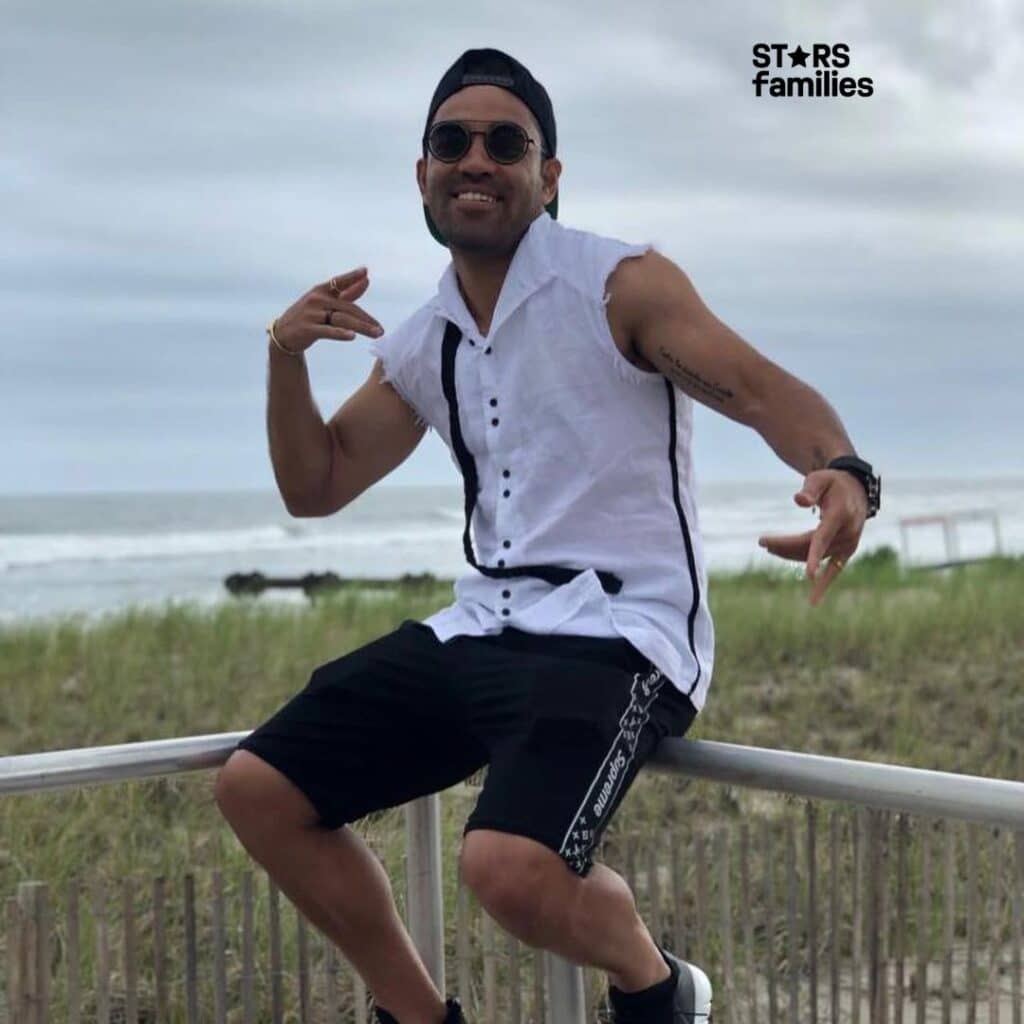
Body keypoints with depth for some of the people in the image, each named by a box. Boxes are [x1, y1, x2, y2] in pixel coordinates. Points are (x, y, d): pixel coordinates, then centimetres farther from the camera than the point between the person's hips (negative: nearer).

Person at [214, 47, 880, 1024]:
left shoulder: (620, 284, -4)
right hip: (480, 631, 7)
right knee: (256, 788, 3)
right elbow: (315, 486, 21)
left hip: (616, 634, -7)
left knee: (508, 864, -32)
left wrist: (842, 471, -36)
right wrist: (287, 355, 2)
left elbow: (760, 388, -14)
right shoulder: (419, 346, 14)